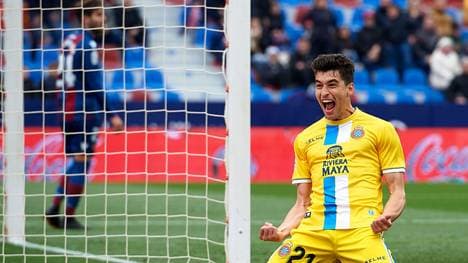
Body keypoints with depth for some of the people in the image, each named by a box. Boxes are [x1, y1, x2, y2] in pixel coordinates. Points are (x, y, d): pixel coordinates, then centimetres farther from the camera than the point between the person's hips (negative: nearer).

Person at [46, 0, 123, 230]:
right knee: (81, 162, -3)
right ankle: (69, 216, -2)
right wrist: (112, 114, -14)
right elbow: (96, 85, -17)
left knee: (74, 161, 14)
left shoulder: (70, 41, 13)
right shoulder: (87, 45, -13)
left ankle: (55, 207, 6)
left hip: (68, 112, 9)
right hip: (85, 112, -9)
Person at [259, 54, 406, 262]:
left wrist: (387, 218, -13)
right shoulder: (305, 139, 20)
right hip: (313, 230, 3)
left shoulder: (380, 130, 10)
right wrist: (281, 231, 2)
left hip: (361, 231, -3)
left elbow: (397, 192, 7)